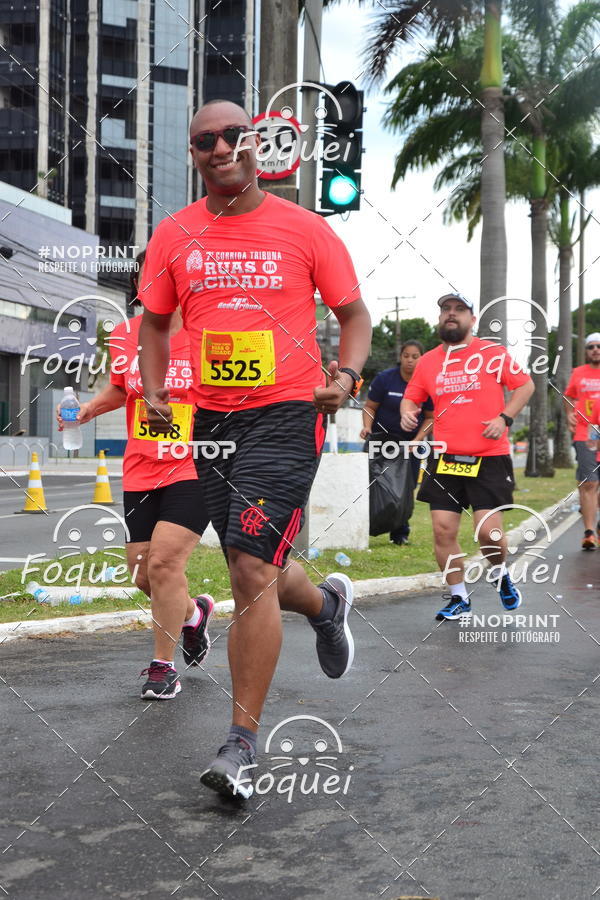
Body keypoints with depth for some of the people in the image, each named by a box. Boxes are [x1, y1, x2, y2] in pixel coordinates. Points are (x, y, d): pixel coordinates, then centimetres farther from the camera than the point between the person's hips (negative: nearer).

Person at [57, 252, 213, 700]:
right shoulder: (123, 337, 5)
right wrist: (90, 407, 6)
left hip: (194, 469, -5)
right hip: (140, 473, 5)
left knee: (164, 562, -15)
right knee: (143, 574, 8)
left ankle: (163, 665, 4)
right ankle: (194, 612, 41)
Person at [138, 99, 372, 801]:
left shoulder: (304, 229, -1)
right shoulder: (174, 235, 7)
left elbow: (353, 313, 7)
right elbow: (155, 321, 17)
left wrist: (346, 375, -12)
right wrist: (153, 393, 1)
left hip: (287, 413, -4)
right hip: (210, 419, 5)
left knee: (251, 570, -15)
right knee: (254, 576, 14)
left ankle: (241, 743, -3)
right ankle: (326, 603, 50)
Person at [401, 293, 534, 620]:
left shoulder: (493, 353, 0)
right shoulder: (428, 361, 9)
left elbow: (525, 385, 5)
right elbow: (411, 396, 16)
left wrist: (504, 417, -8)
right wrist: (407, 411, -7)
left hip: (490, 458, -3)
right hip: (445, 458, 3)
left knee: (488, 531, -9)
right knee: (443, 530, -2)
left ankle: (500, 574, 25)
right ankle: (458, 597, 16)